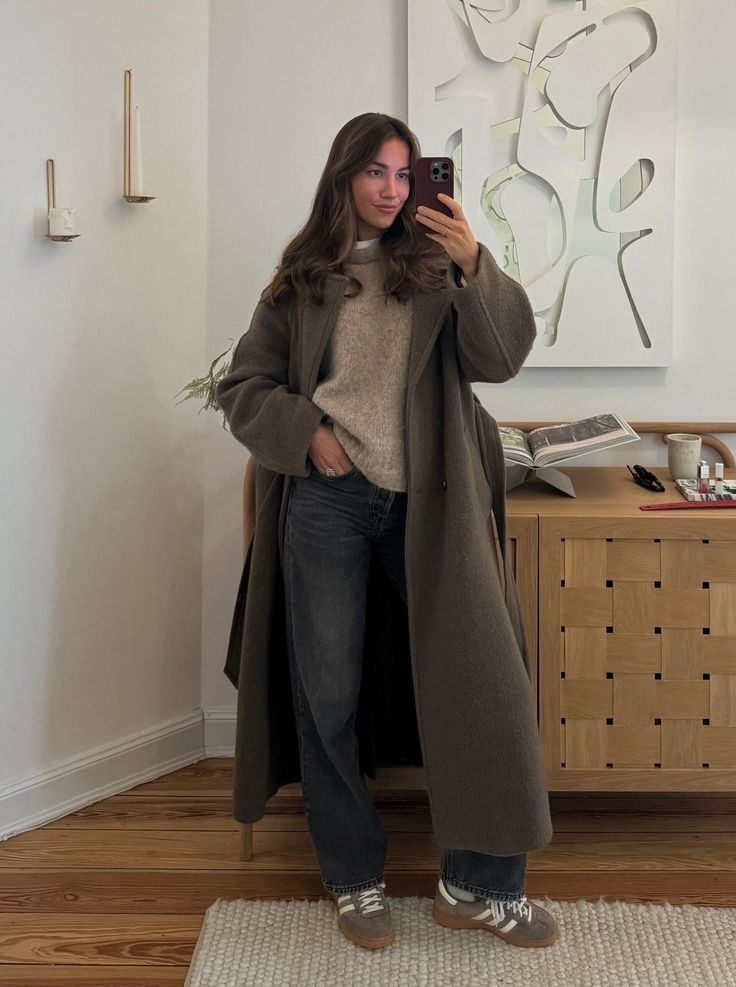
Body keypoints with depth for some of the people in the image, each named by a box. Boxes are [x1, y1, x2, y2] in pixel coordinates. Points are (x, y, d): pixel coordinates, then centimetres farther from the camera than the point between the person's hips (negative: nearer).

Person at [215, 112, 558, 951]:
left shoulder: (434, 267, 8)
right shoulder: (302, 278, 8)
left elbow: (501, 357, -3)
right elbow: (243, 386, 9)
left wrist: (475, 266, -16)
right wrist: (305, 432, -8)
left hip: (427, 497, 1)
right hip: (328, 498, 0)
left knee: (486, 674, -5)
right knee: (327, 692, 5)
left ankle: (478, 884, 10)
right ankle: (354, 879, 23)